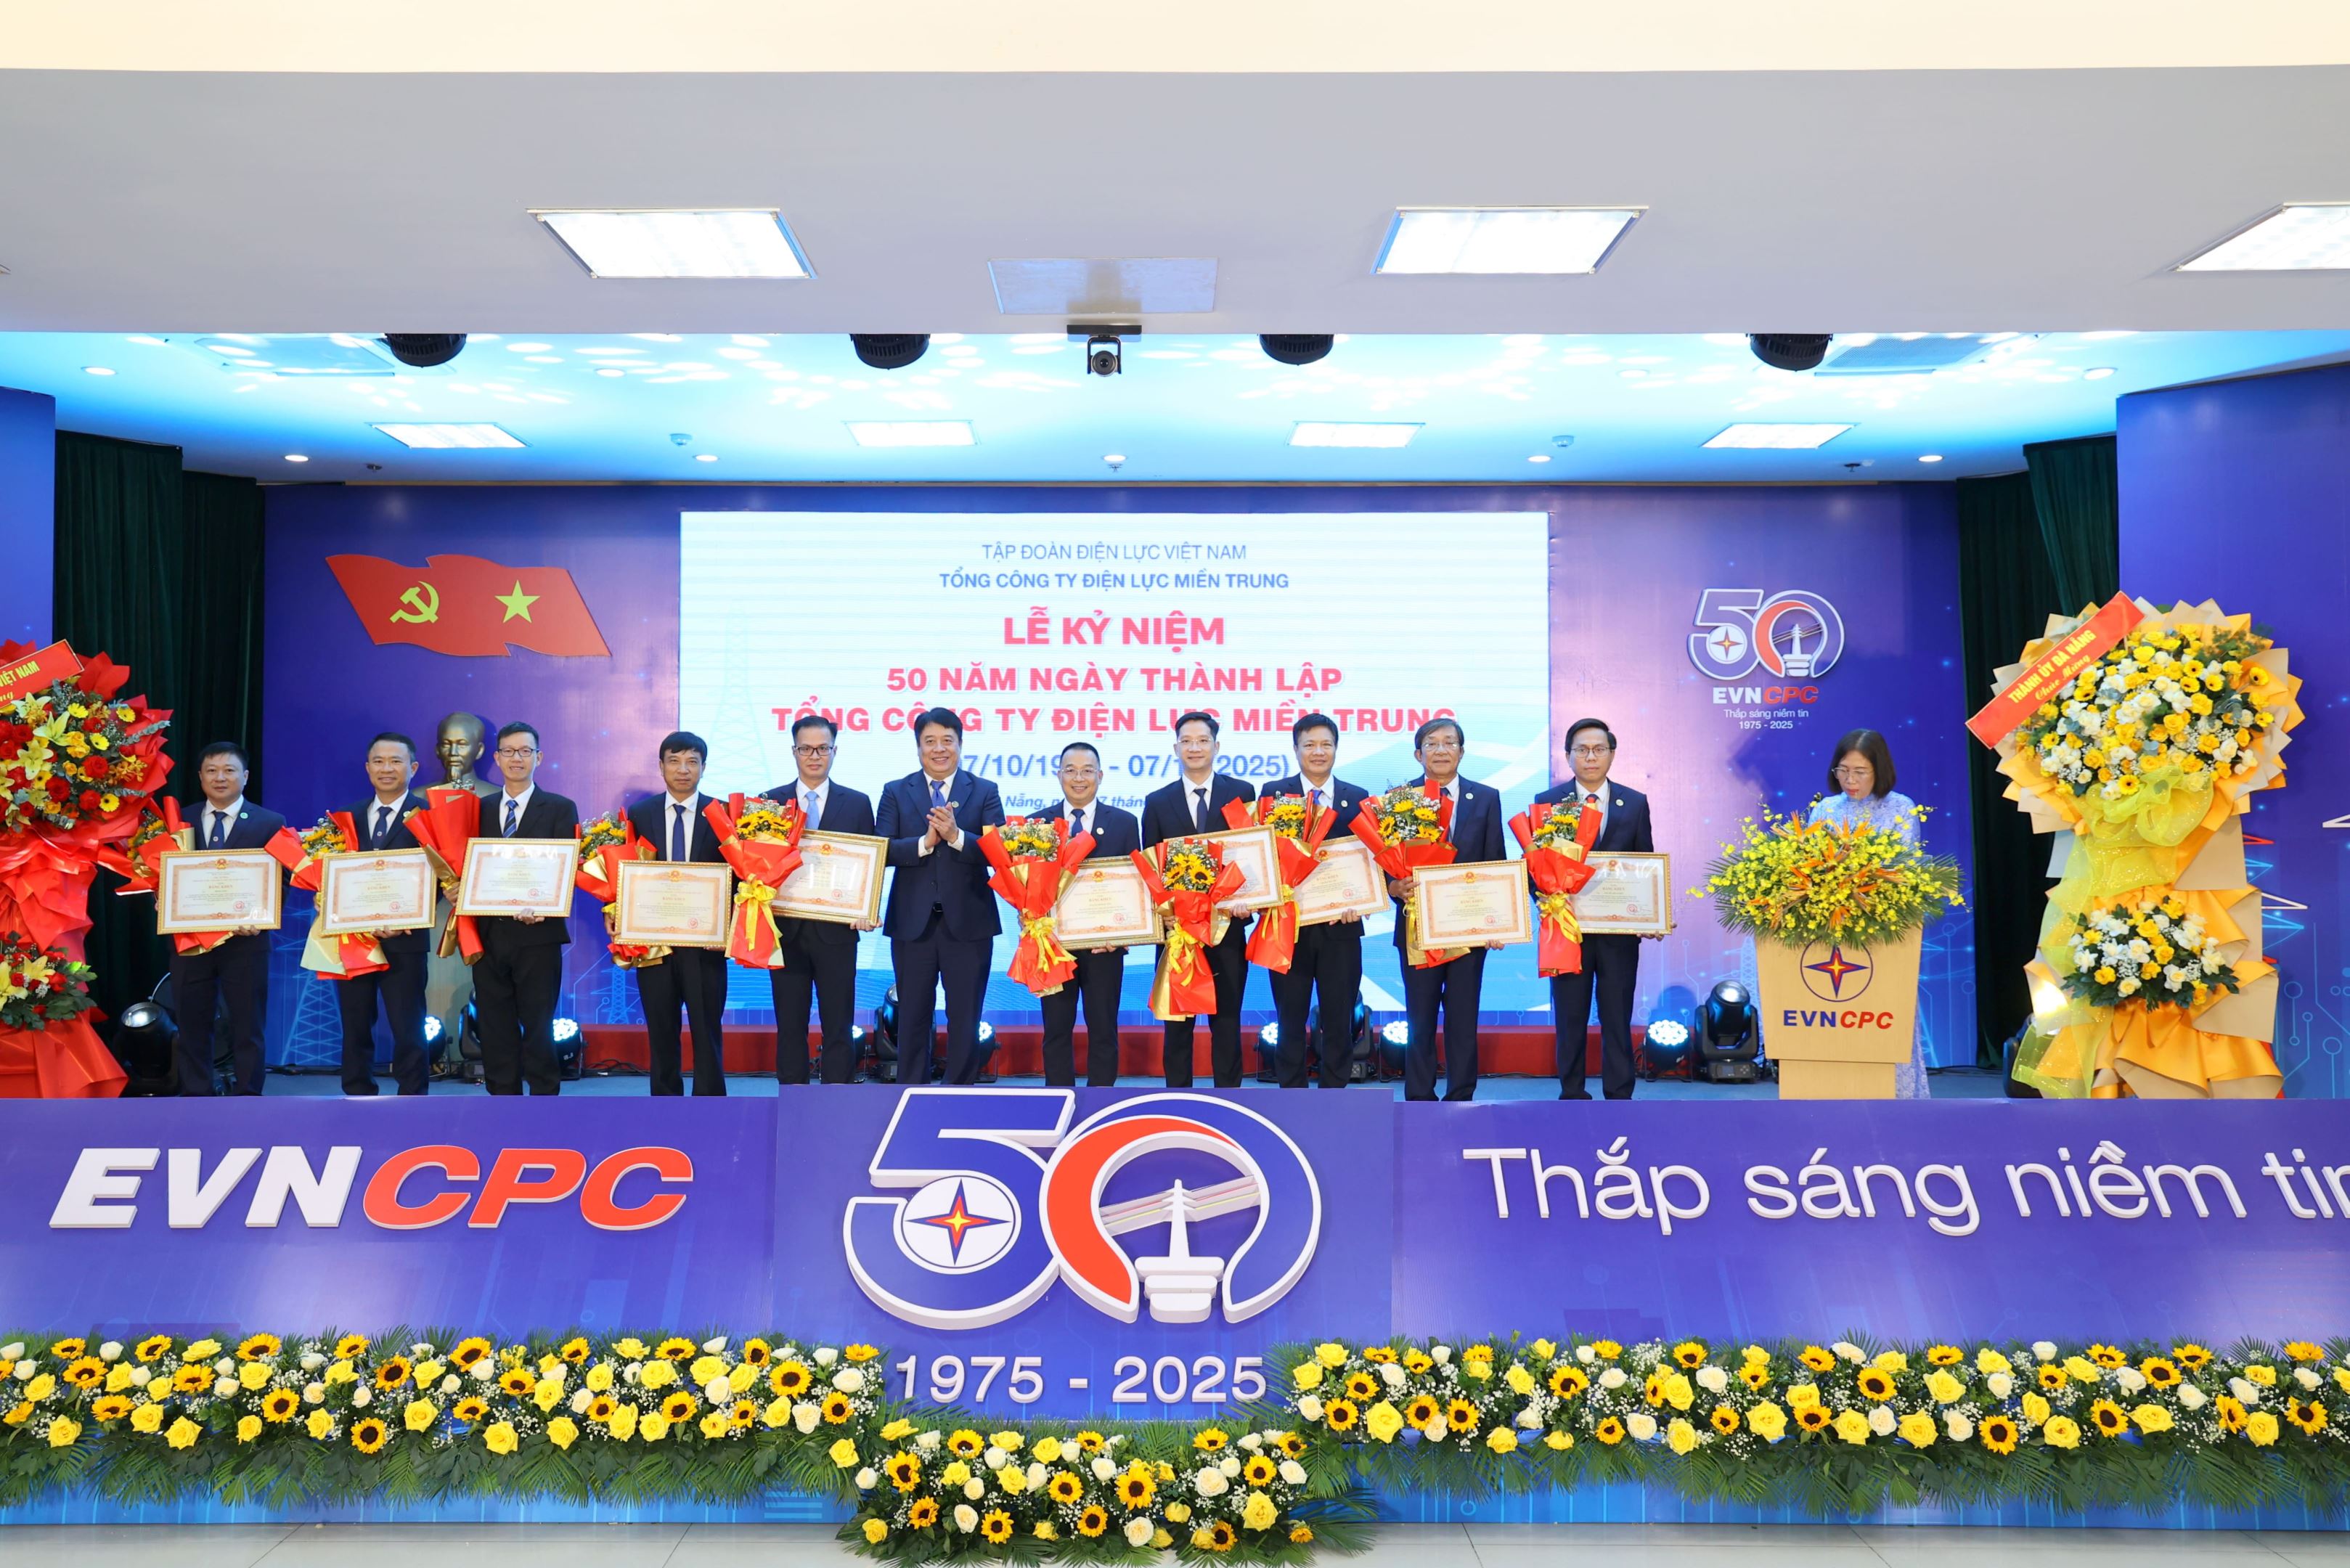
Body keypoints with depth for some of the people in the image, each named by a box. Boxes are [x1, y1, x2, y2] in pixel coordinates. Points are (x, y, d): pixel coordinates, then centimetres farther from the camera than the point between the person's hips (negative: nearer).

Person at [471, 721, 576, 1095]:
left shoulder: (560, 809, 2)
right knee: (495, 1031, 8)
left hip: (537, 935, -4)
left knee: (538, 1029, 0)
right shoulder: (480, 809, 13)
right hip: (489, 935, 4)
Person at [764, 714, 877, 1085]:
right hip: (786, 930, 1)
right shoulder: (770, 802, 6)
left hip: (836, 930, -1)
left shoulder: (857, 804, 5)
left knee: (838, 1028, 4)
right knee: (790, 1026, 8)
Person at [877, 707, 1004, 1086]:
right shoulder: (896, 793, 6)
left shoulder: (985, 792, 4)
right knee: (913, 1019, 9)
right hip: (912, 923, 1)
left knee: (965, 1020, 7)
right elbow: (882, 850, -6)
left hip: (967, 923, -1)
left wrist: (956, 836, -23)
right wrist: (925, 843, -21)